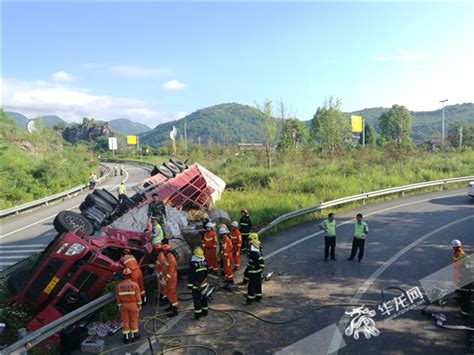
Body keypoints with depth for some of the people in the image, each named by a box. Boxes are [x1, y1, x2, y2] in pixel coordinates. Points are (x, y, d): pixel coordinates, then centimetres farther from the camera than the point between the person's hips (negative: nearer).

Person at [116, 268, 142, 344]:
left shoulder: (119, 286, -8)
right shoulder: (135, 284, -14)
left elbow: (118, 298, -2)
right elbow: (138, 297, -10)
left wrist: (119, 306, 10)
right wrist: (139, 305, 2)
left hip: (123, 305, 2)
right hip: (133, 305, -1)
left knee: (125, 321, 11)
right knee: (133, 320, 11)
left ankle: (126, 337, 17)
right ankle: (134, 335, 21)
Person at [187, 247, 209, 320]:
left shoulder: (194, 264, -21)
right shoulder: (205, 262, -3)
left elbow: (190, 276, -16)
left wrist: (190, 284, -7)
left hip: (196, 285, -6)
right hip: (204, 284, 6)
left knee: (197, 299, 3)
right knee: (204, 297, 17)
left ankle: (198, 314, 8)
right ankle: (205, 311, 29)